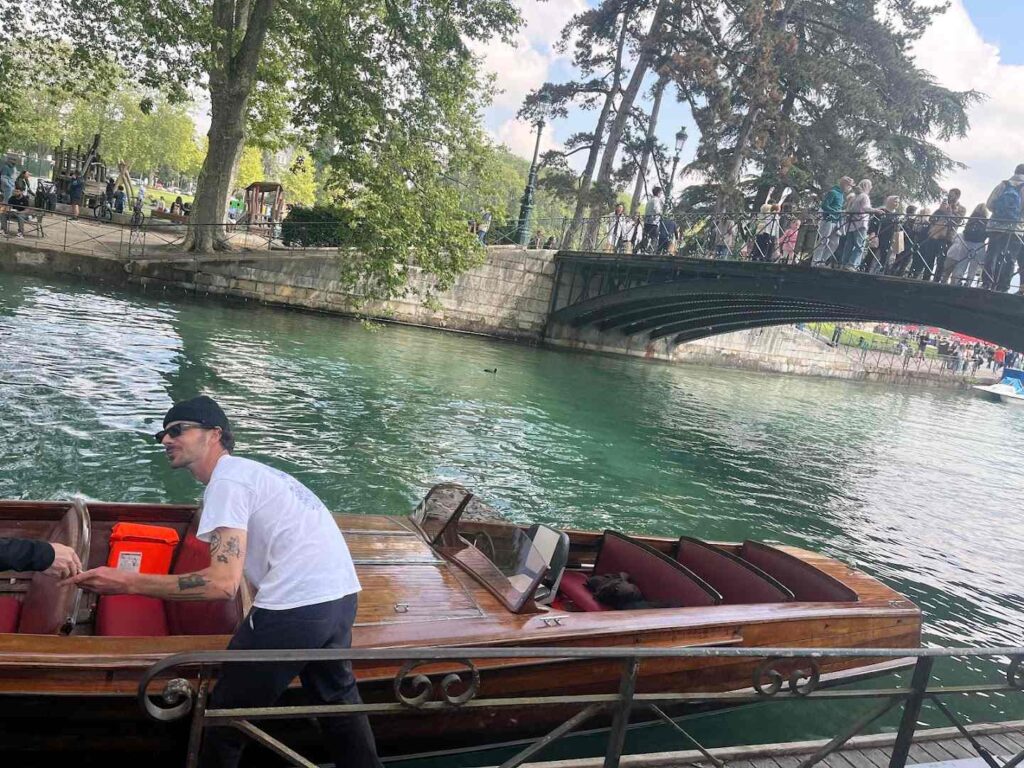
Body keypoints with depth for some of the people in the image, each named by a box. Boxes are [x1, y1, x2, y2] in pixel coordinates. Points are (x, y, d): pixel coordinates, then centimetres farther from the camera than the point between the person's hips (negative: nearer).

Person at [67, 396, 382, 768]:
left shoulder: (226, 480, -6)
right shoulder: (252, 470, 22)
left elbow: (223, 583, -16)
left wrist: (127, 582, -15)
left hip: (297, 604, -10)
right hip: (342, 593, 10)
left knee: (227, 713, 9)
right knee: (337, 695, 30)